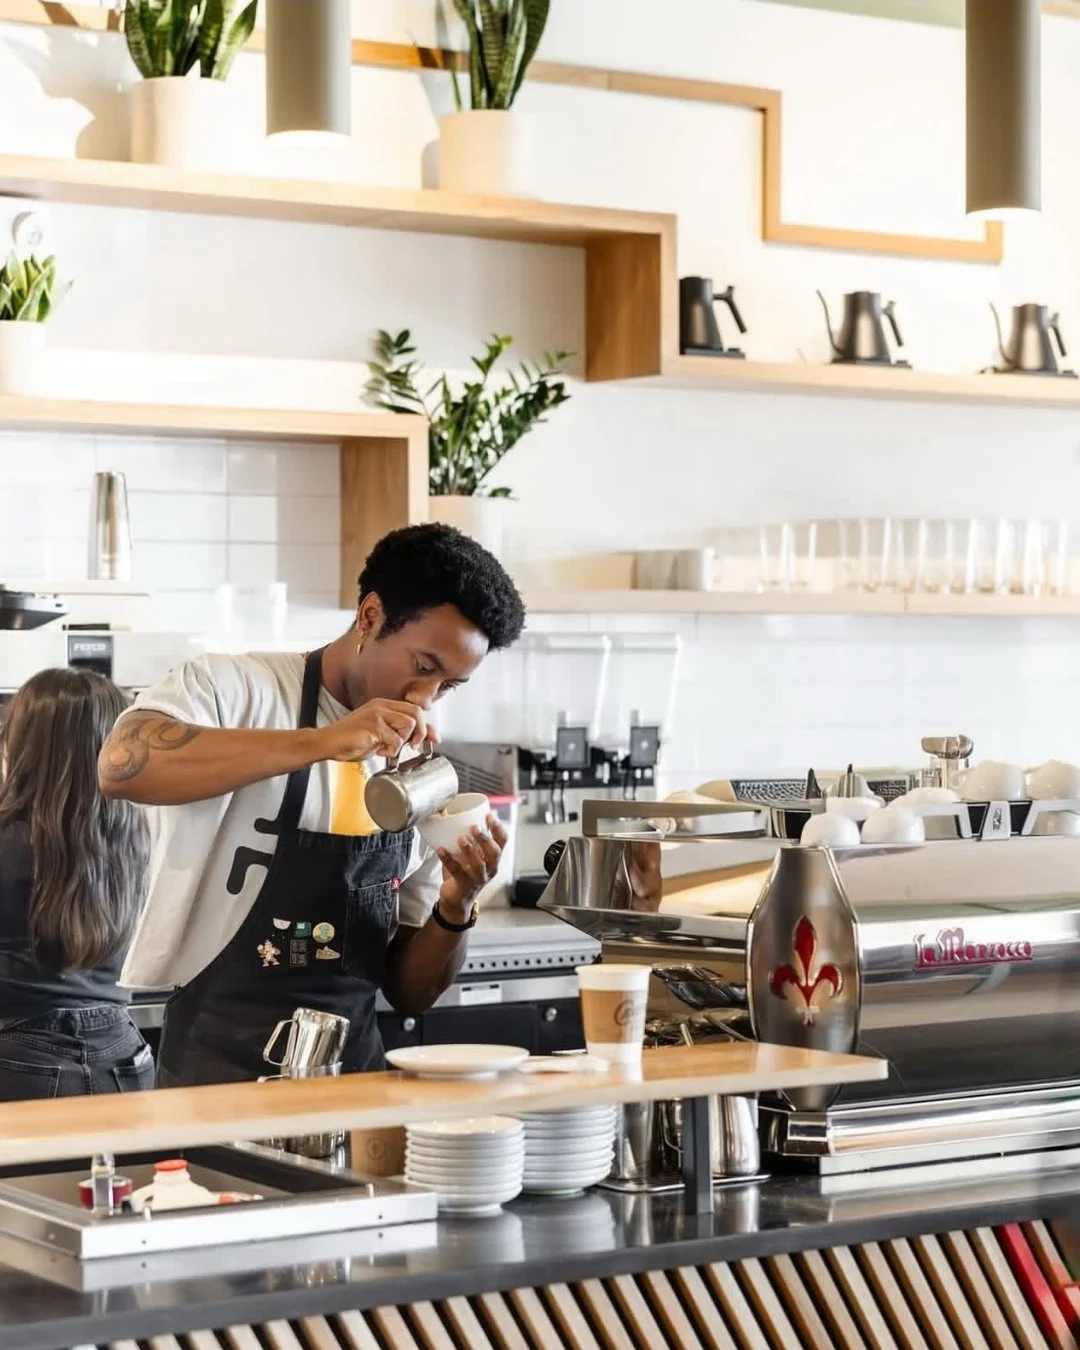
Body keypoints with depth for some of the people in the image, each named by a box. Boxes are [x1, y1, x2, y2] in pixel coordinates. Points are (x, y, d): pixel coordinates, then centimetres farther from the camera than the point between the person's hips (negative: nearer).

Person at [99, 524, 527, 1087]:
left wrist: (455, 908, -6)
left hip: (354, 1077, 5)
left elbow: (410, 992, 13)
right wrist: (320, 741, -29)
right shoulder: (235, 686, -4)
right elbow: (123, 766, -26)